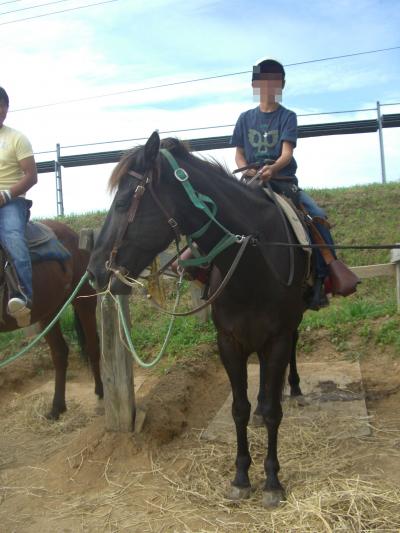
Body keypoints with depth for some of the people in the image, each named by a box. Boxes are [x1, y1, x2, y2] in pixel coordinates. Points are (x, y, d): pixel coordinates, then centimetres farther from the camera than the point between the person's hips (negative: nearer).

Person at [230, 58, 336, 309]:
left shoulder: (287, 117, 4)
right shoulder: (246, 118, 12)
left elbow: (287, 152, -9)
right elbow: (239, 154, 11)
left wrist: (272, 169, -31)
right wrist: (247, 170, -12)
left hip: (283, 180, -1)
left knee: (318, 215, -23)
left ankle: (323, 275, -17)